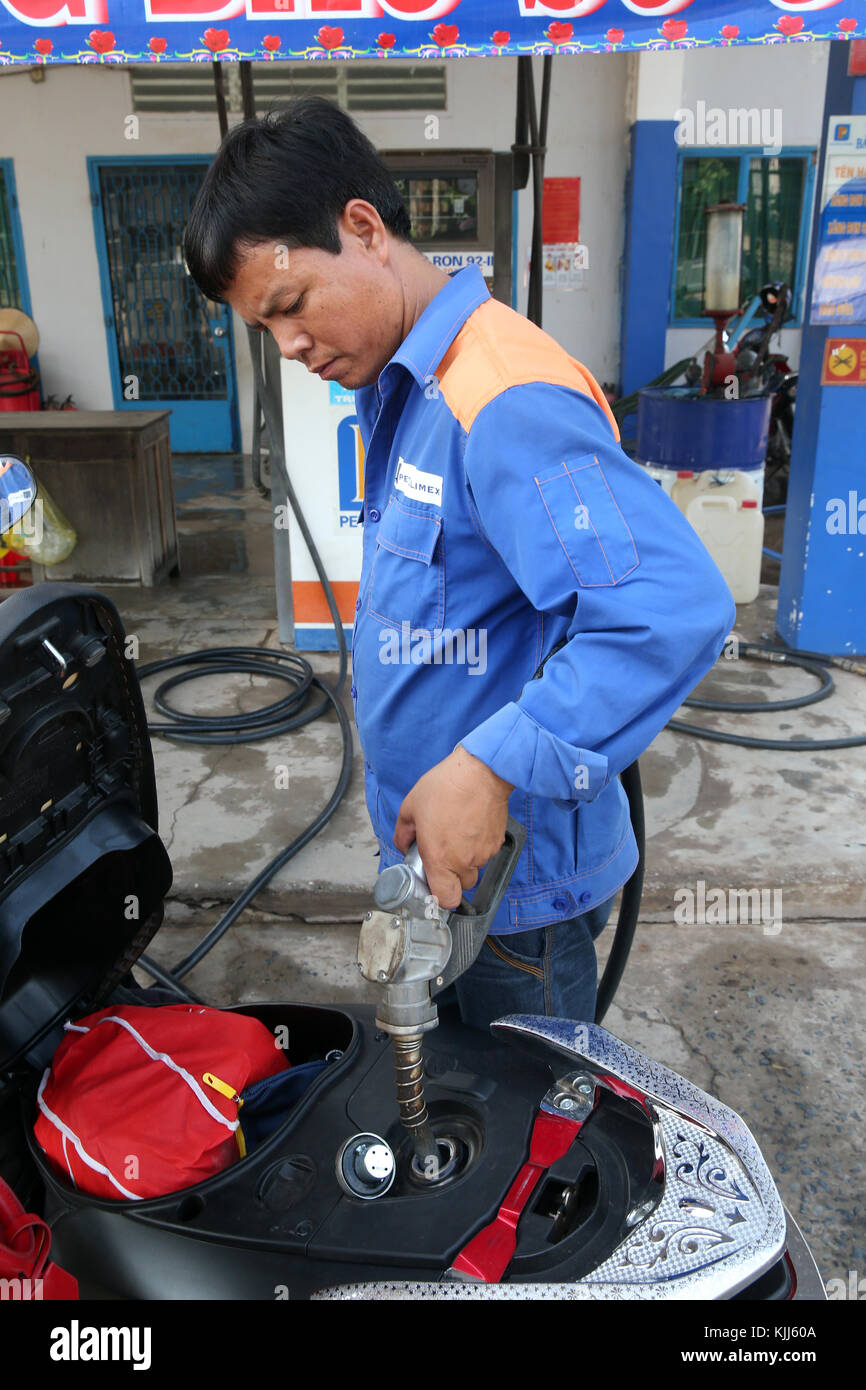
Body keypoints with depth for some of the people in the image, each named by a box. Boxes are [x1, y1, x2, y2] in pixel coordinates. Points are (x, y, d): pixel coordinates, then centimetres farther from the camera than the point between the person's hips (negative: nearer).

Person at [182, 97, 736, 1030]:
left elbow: (676, 607, -36)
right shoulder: (399, 385, 7)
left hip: (515, 876, -9)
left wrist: (489, 768, -35)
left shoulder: (506, 399, -27)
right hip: (432, 853, 9)